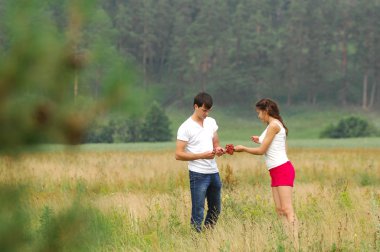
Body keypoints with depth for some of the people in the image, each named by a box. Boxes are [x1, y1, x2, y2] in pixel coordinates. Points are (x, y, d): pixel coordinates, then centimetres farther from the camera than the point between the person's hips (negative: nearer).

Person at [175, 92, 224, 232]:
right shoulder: (186, 128, -10)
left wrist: (218, 150, -5)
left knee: (215, 210, 16)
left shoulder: (211, 122, 10)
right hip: (198, 174, -7)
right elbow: (179, 155, -13)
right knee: (198, 213, -5)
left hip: (214, 172, 7)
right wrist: (202, 155, -21)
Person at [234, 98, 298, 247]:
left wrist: (243, 149, 3)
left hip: (283, 170, -10)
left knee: (287, 209, -16)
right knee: (279, 210, 3)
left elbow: (261, 151, -10)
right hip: (276, 172, 10)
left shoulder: (274, 125, -10)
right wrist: (261, 141, 23)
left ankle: (296, 245, -23)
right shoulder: (274, 125, 18)